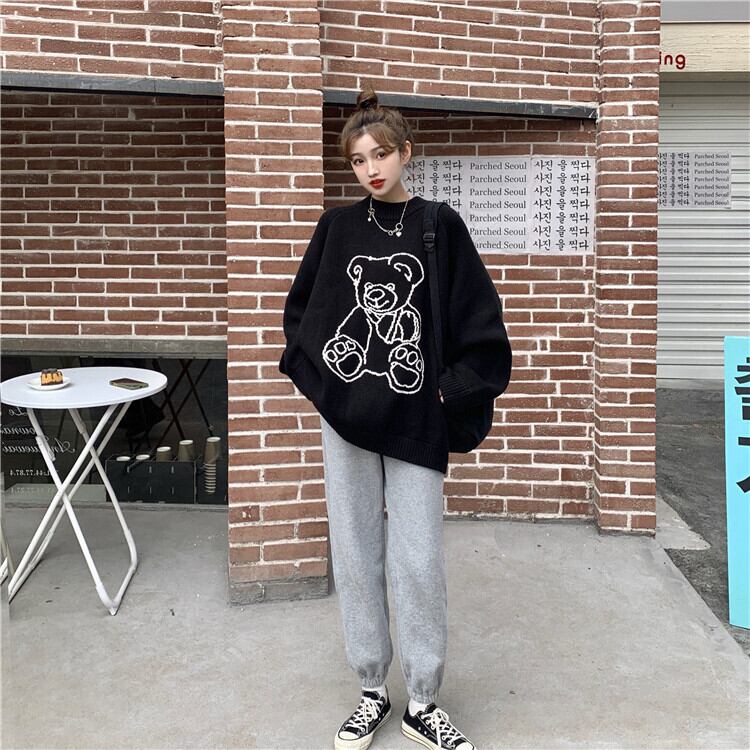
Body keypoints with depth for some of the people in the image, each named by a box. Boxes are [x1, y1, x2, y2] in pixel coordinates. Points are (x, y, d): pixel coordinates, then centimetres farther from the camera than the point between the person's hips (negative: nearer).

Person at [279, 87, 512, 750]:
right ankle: (372, 693, 26)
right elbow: (300, 308, 13)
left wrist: (450, 389, -5)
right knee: (356, 555, 9)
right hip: (346, 414, 2)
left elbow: (479, 321, 1)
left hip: (416, 419, -2)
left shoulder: (441, 226, 2)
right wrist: (317, 378, 3)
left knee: (419, 562, 1)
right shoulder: (337, 227, 7)